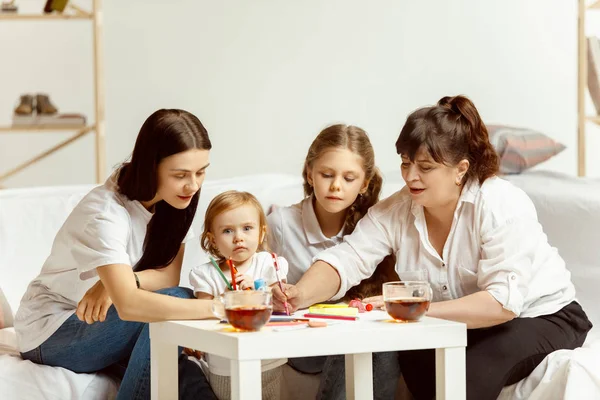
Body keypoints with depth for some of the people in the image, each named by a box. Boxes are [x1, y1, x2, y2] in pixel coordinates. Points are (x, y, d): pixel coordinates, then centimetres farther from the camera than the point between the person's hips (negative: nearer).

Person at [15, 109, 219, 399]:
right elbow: (129, 305, -41)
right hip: (52, 332, -5)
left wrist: (124, 281, -28)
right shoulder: (105, 212, -29)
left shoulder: (176, 200, -6)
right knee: (173, 300, -29)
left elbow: (170, 274, -7)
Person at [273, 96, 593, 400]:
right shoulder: (395, 211, -8)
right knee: (414, 359, -26)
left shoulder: (502, 206, -25)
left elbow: (502, 302, -34)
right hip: (465, 325, 5)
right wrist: (302, 294, -39)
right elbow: (345, 260, -17)